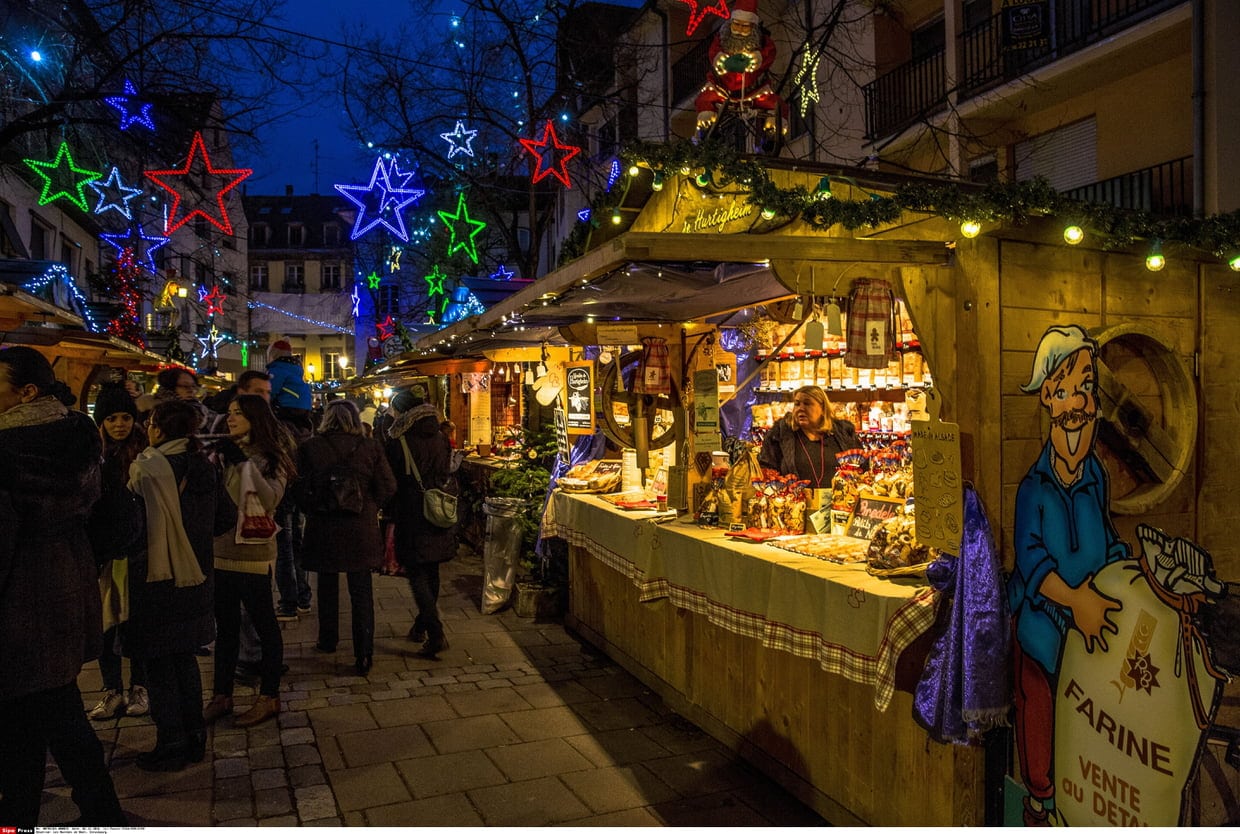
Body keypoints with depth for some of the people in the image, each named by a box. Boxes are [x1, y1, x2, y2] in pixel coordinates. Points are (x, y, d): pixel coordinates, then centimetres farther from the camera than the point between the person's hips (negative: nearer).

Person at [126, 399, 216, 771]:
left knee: (159, 664, 5)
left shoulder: (148, 468, -18)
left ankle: (171, 747, 14)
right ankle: (194, 738, 25)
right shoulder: (203, 466, 2)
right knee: (185, 658, 17)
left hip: (156, 577, -7)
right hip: (193, 576, 7)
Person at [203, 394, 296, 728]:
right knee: (225, 625, 14)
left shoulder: (271, 454, -5)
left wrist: (245, 463, -22)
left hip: (253, 552, -6)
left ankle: (269, 697, 14)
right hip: (220, 549, 6)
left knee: (263, 622, 3)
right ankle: (222, 695, 24)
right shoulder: (223, 452, 10)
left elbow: (272, 499, -19)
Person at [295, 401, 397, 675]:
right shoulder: (370, 447, -6)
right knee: (361, 591, 5)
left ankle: (327, 640, 35)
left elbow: (300, 489, -6)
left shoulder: (309, 448, -7)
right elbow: (388, 487, -7)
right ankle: (364, 654, 2)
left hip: (323, 528, 1)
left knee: (327, 588, 20)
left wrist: (313, 511, 10)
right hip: (361, 528, 0)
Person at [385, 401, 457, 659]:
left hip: (411, 518, -6)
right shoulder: (441, 439, 5)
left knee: (417, 575, -2)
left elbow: (390, 482, -7)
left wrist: (388, 513, 8)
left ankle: (436, 634, -11)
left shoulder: (398, 443, -12)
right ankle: (421, 626, 31)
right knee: (431, 572, 16)